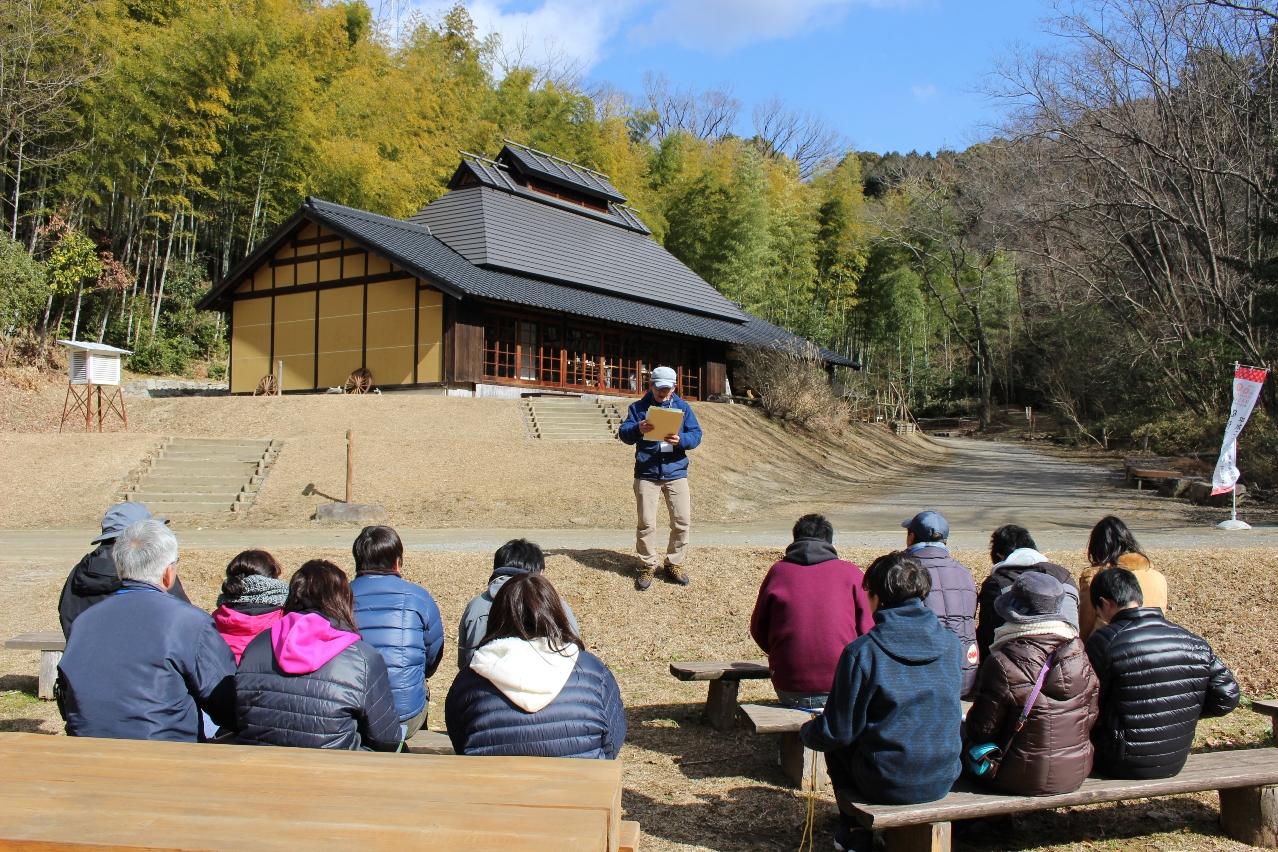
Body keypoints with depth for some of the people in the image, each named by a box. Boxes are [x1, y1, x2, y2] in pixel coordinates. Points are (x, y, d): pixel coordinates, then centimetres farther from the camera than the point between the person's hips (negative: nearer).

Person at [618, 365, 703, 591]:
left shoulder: (683, 407, 8)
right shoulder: (638, 407, 5)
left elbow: (696, 434, 1)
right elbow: (623, 434, -4)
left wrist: (681, 440, -20)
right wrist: (637, 429, -26)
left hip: (676, 473, 2)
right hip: (646, 475, -2)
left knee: (682, 521, 2)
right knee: (646, 523, -2)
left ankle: (674, 564, 18)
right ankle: (648, 565, 13)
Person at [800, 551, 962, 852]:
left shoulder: (861, 652, -19)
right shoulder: (952, 645, -4)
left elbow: (837, 731, -12)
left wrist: (806, 731, 10)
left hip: (888, 785, -4)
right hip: (943, 780, 5)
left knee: (838, 743, 25)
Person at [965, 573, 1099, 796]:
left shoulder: (1002, 663, -24)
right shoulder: (1079, 655, -9)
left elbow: (983, 728, -15)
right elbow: (1091, 716, 2)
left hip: (1020, 780, -5)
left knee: (964, 732, 19)